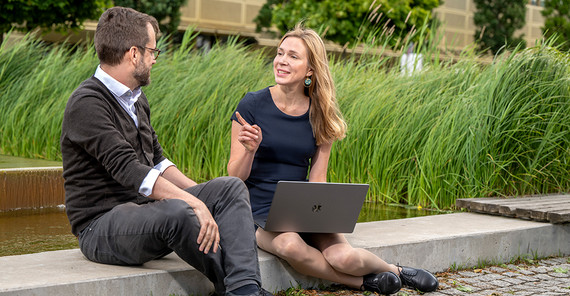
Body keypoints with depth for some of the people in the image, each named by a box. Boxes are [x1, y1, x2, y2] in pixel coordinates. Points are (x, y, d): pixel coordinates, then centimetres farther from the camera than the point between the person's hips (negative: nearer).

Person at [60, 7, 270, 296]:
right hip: (101, 226, -9)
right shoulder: (87, 104, -16)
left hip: (145, 208, 9)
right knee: (178, 212, -37)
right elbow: (127, 170, -26)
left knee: (231, 187, -7)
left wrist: (201, 193, 7)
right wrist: (194, 202, -32)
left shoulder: (136, 99, 16)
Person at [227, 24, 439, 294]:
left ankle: (395, 271, 8)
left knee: (343, 257, -25)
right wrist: (249, 150, -25)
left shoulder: (320, 117, 4)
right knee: (291, 246, -37)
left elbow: (317, 180, 6)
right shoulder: (252, 106, -6)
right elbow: (235, 177, -5)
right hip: (259, 211, -3)